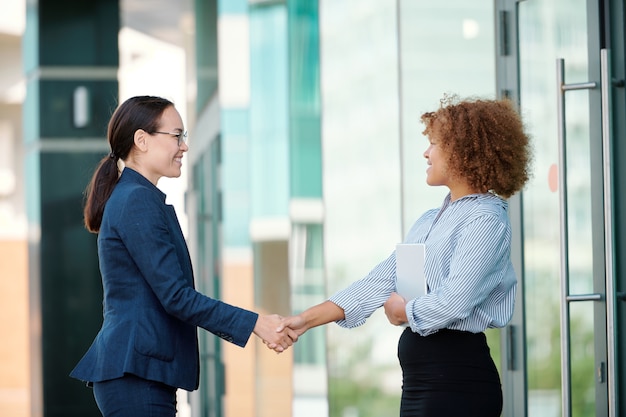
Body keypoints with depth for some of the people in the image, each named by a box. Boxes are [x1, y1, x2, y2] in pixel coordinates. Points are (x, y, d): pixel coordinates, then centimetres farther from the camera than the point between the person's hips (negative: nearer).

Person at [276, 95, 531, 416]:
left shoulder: (484, 220, -10)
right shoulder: (429, 221, 18)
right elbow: (380, 281, 14)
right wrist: (307, 319, 9)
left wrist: (402, 311, 0)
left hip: (457, 379, -9)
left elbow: (451, 303, -19)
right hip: (420, 377, 9)